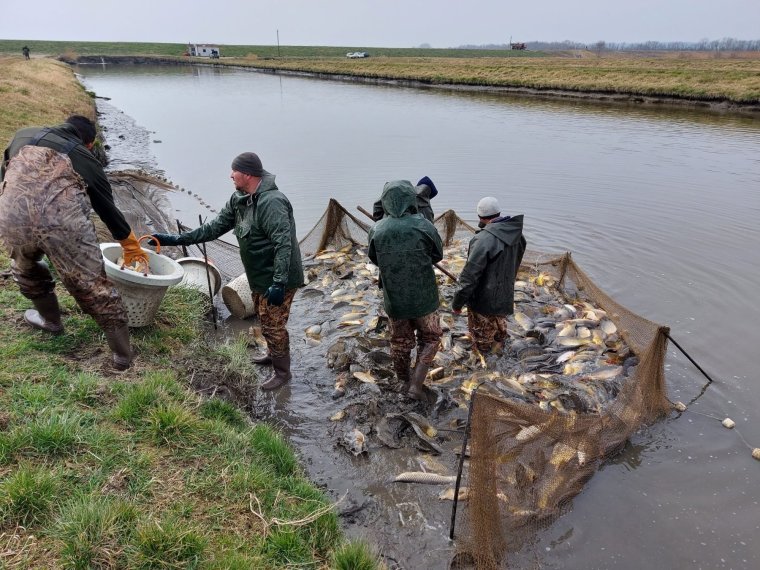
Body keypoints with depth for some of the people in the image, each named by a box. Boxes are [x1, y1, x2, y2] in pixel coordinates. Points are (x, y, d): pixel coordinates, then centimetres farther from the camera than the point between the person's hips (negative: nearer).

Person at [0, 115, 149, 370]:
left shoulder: (23, 135, 29)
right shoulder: (87, 160, 24)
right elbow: (109, 209, 30)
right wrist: (132, 249, 42)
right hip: (64, 219, -2)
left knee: (25, 268, 33)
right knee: (93, 287, 11)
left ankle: (50, 320, 51)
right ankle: (123, 356, 21)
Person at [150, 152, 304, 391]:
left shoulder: (271, 202, -27)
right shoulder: (239, 199, 4)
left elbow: (283, 244, -31)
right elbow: (216, 226, 9)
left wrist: (278, 283, -33)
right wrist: (178, 239, 4)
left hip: (278, 279, -10)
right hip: (260, 276, 10)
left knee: (273, 325, 2)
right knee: (265, 319, 25)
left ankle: (282, 371, 20)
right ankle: (274, 353, 47)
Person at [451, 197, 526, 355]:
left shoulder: (484, 239, -28)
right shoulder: (516, 234, -4)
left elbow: (470, 275, -27)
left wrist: (457, 303, -18)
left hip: (483, 302, -7)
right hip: (505, 299, 7)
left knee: (482, 338, 14)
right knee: (499, 328, 29)